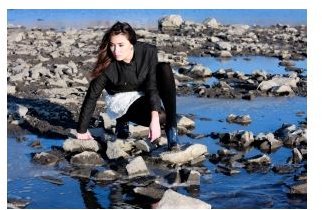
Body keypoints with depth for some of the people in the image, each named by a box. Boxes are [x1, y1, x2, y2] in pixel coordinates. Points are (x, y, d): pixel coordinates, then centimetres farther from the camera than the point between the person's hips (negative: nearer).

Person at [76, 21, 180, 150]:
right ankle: (122, 121, 0)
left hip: (144, 95, 3)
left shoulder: (148, 52, -22)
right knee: (161, 116, -30)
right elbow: (92, 96, -17)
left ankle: (172, 129, -26)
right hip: (121, 101, -3)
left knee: (164, 68, -27)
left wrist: (155, 119, -37)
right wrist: (82, 131, -13)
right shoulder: (108, 65, -24)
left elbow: (153, 86, -25)